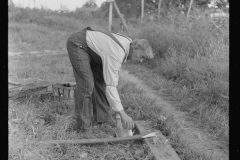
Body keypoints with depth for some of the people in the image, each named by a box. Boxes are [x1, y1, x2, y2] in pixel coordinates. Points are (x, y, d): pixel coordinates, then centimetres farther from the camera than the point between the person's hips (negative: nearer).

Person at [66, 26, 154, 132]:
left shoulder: (129, 42, -6)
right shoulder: (116, 55, -33)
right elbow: (110, 86, -35)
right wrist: (122, 113, -33)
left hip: (90, 46, 10)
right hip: (77, 44, -9)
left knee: (101, 79, 5)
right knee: (86, 83, -15)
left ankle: (102, 117, 12)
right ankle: (83, 123, -3)